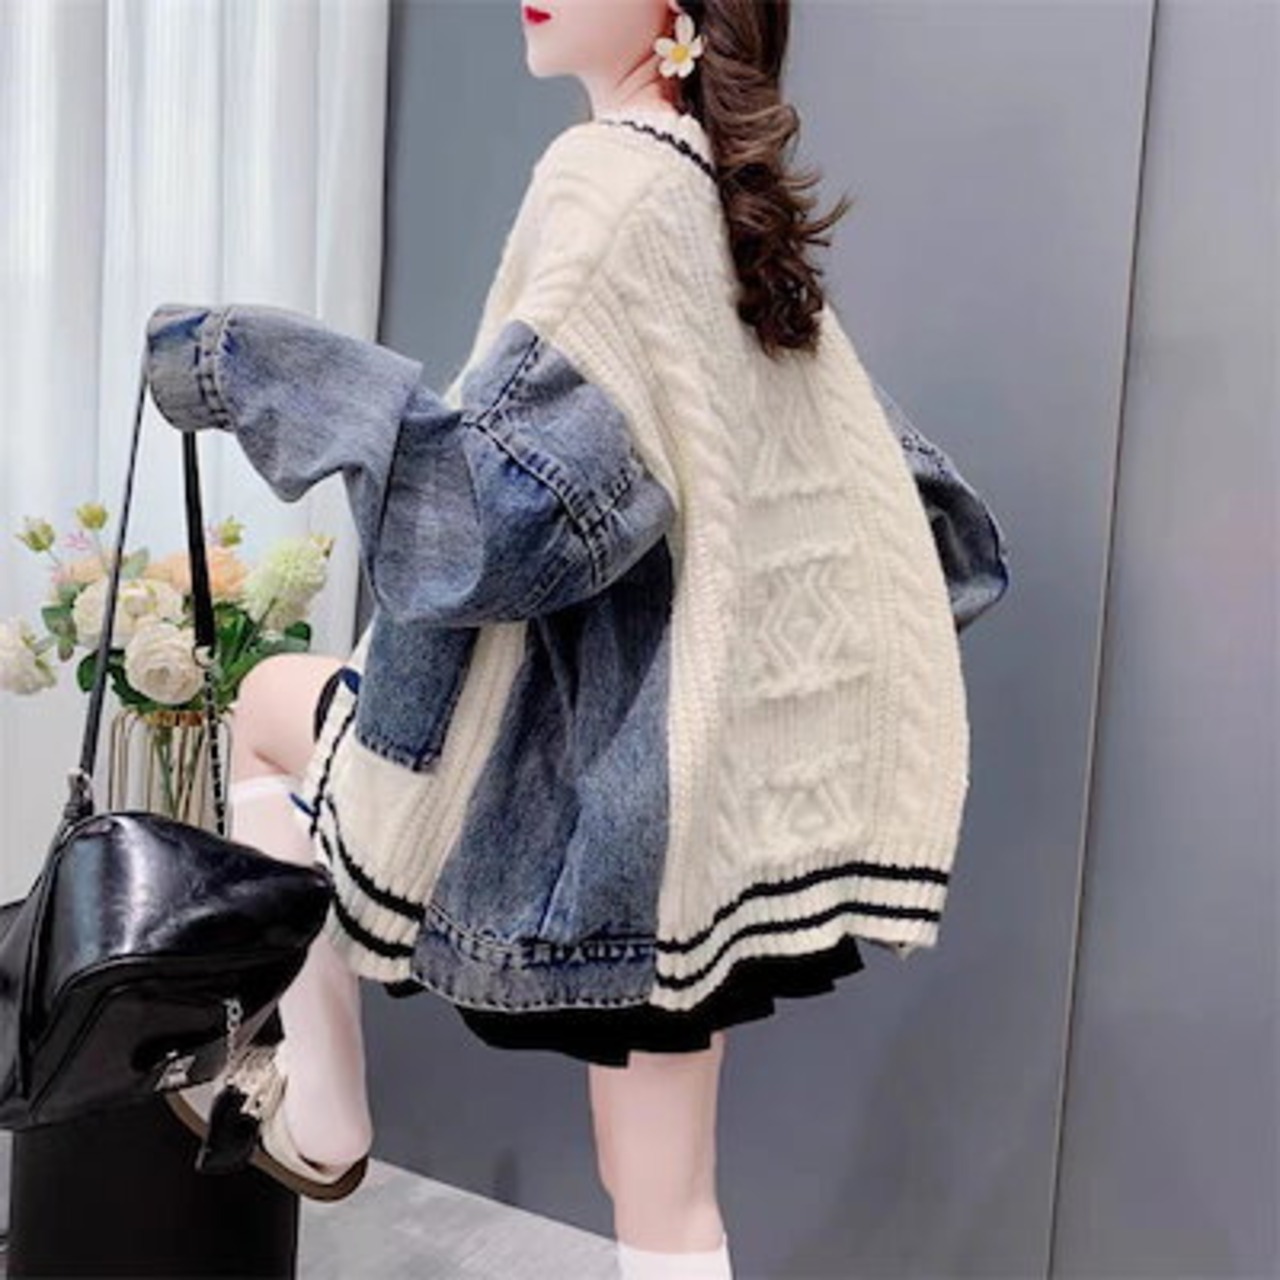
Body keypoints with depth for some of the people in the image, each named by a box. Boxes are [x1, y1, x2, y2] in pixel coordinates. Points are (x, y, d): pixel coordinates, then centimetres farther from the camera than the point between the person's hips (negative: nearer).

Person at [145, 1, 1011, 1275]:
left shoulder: (607, 181, -13)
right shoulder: (746, 211, 13)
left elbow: (511, 495, -25)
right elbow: (918, 510, 17)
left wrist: (263, 371, -17)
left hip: (601, 753, -8)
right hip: (721, 764, 8)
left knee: (271, 705, 21)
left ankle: (316, 1117, 25)